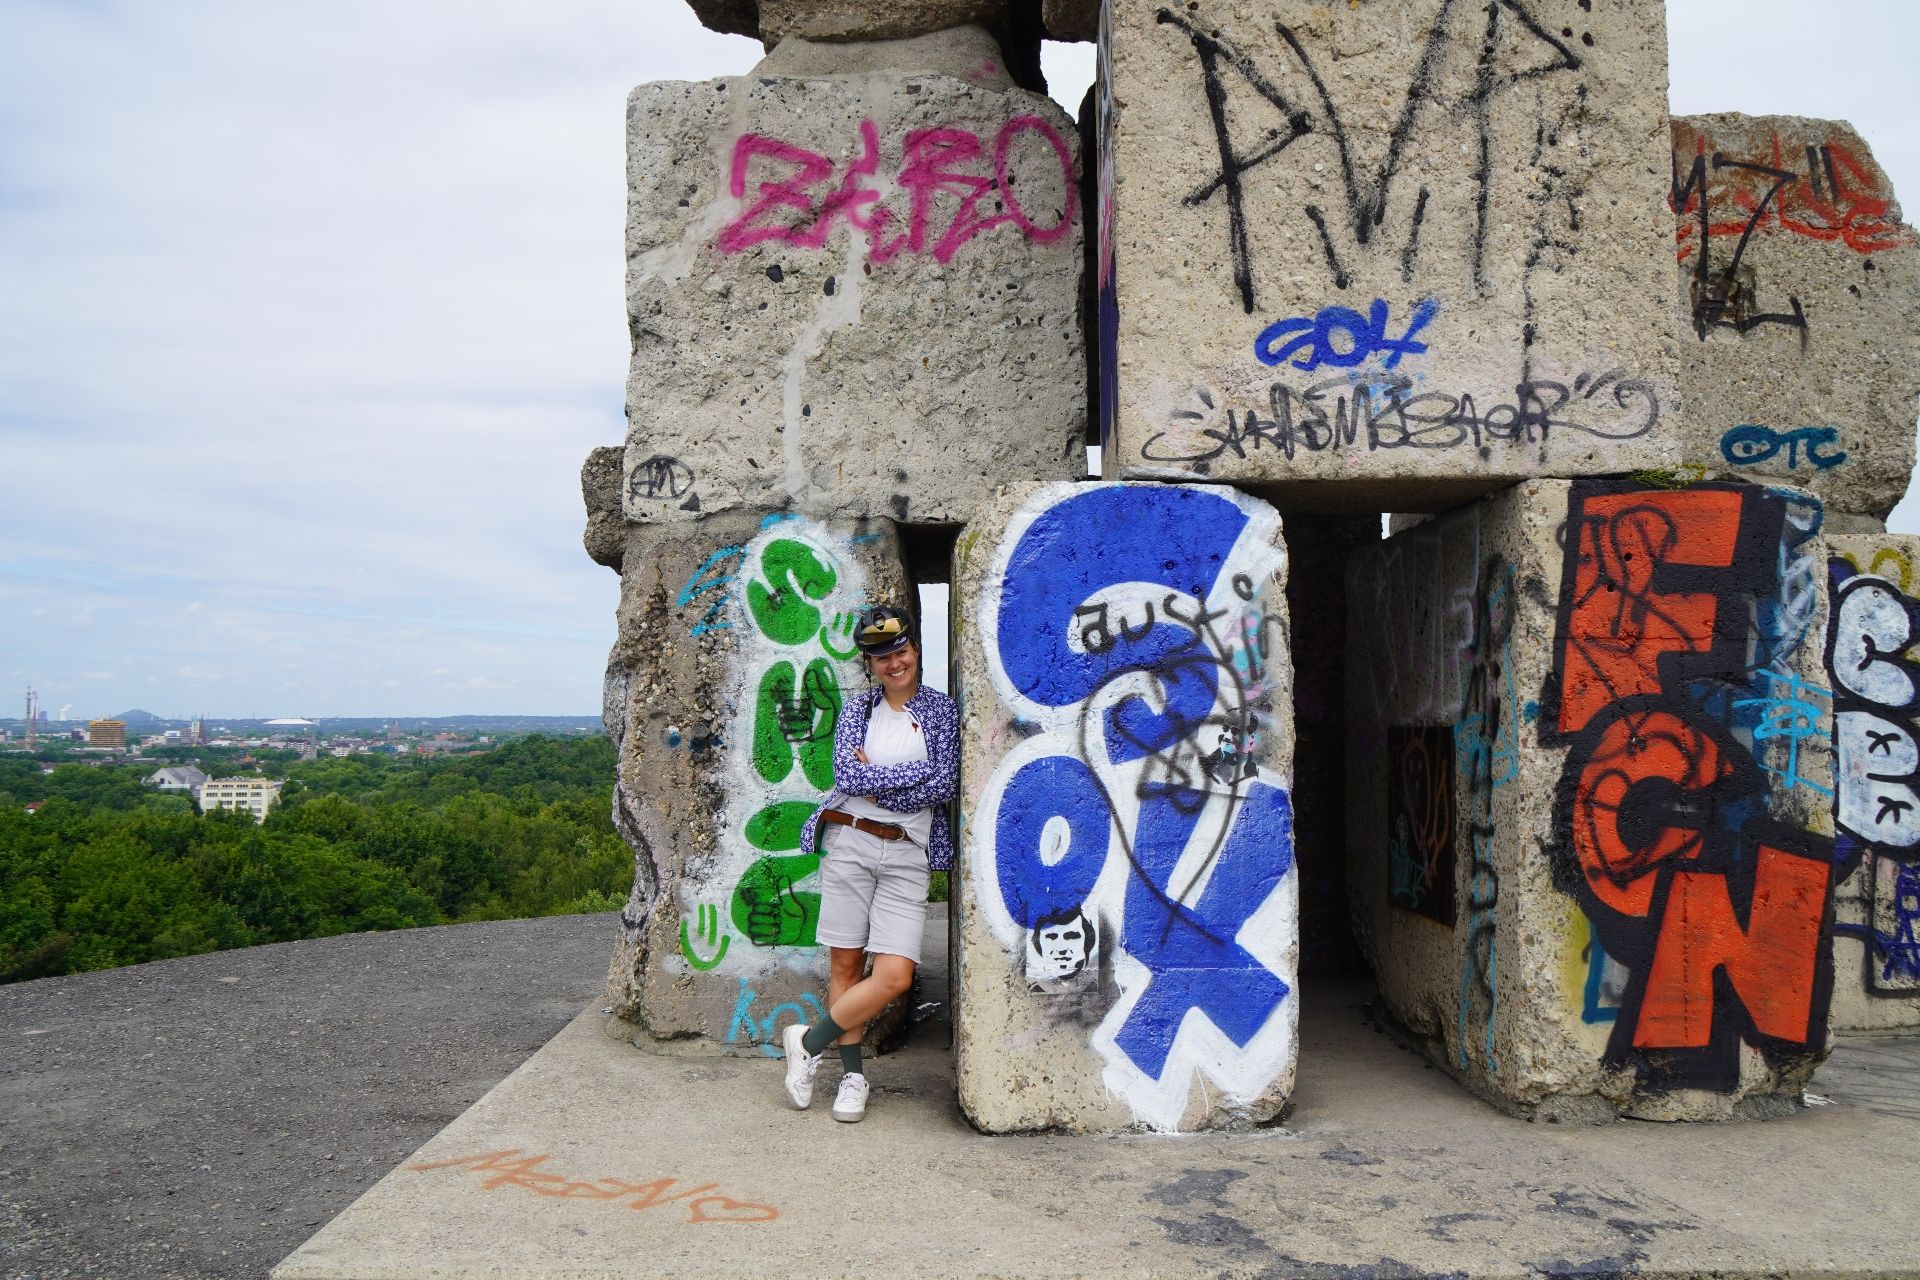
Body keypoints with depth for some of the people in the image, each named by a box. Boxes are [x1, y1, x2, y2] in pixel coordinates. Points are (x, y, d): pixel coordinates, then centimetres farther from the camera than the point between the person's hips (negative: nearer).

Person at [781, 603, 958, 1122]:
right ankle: (852, 1073, 18)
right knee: (846, 966, 2)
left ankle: (809, 1042, 9)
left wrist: (878, 784, -6)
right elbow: (847, 775, -7)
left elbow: (945, 786, -4)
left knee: (895, 977, -10)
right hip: (849, 842, 0)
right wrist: (918, 770, -7)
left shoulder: (941, 709, 6)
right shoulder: (856, 708, 8)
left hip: (907, 853, 0)